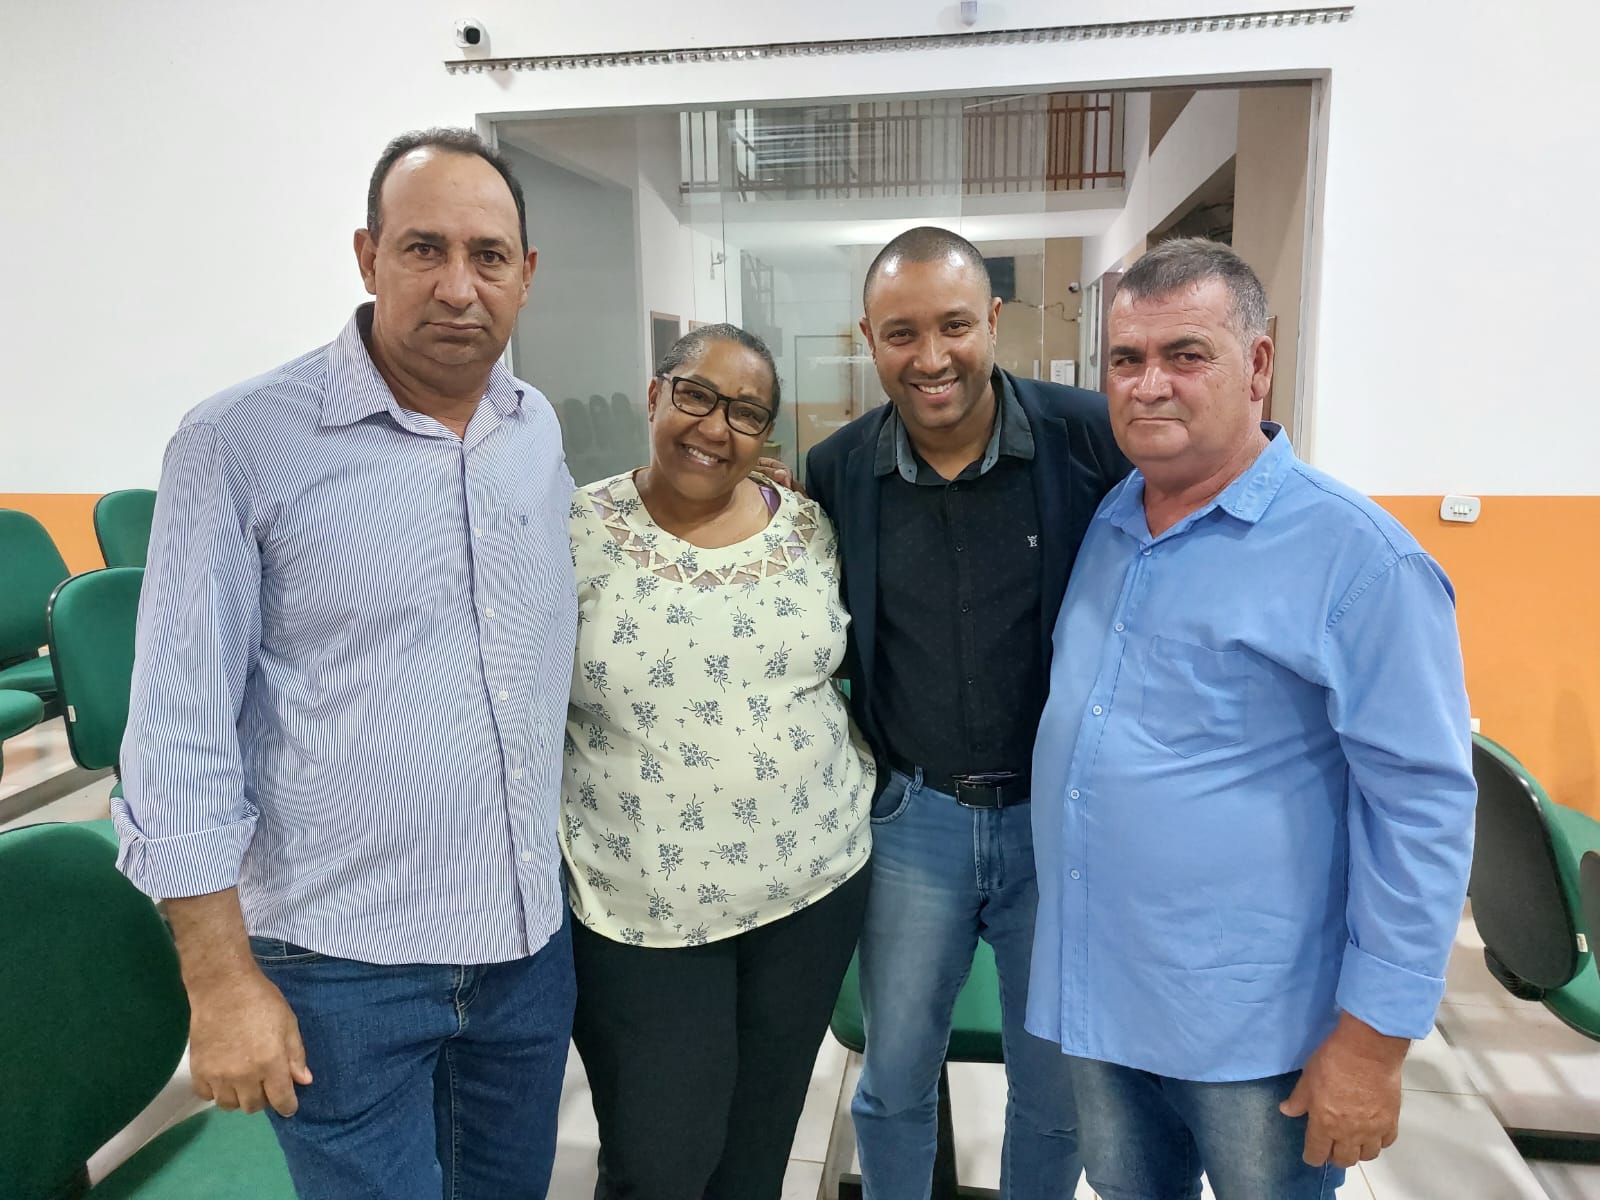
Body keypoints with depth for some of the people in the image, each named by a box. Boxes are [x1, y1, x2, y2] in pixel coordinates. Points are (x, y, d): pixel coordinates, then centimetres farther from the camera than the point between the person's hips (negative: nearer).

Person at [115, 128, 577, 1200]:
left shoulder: (541, 432, 2)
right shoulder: (241, 444, -13)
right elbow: (182, 733, -11)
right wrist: (223, 980, -11)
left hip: (533, 942, 5)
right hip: (341, 964, -4)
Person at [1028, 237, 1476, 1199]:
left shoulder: (1357, 557, -16)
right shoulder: (1103, 524, 4)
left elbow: (1422, 809, -15)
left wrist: (1376, 1037, -14)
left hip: (1258, 1031, -5)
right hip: (1095, 997, 6)